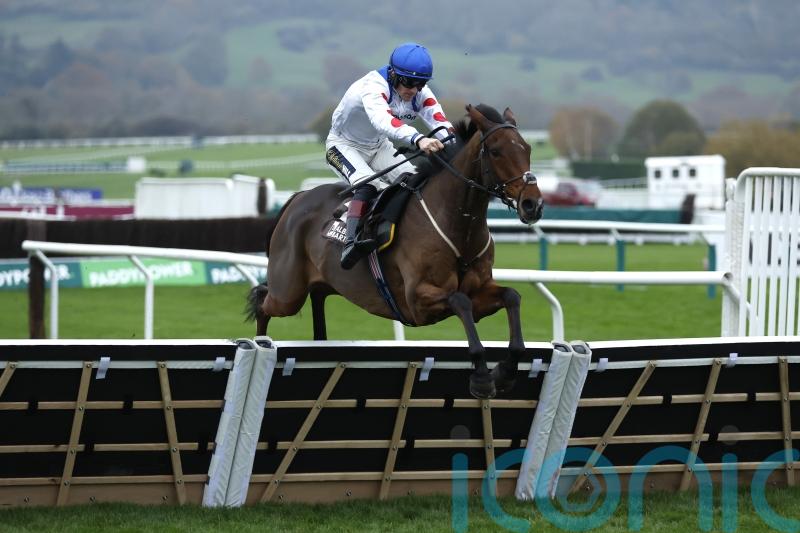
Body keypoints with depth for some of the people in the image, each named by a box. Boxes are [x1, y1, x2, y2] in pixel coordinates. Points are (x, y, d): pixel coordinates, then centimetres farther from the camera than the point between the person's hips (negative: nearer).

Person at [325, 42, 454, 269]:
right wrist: (418, 139, -72)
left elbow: (440, 122, -27)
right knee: (368, 184, -32)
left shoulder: (420, 94, -12)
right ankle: (350, 243, -42)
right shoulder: (373, 87, -34)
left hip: (379, 147, 7)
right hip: (344, 145, -7)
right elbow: (383, 120, -54)